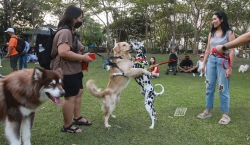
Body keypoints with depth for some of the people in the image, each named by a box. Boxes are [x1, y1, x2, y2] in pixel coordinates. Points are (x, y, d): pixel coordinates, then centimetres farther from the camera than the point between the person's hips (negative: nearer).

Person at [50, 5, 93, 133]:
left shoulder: (70, 32, 15)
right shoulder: (65, 32, -20)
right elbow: (63, 52, -33)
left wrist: (82, 56, 11)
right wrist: (83, 57, -24)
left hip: (74, 70, 11)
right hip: (67, 71, -11)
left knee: (79, 93, 20)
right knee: (71, 97, -3)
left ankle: (77, 118, 35)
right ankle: (67, 126, 11)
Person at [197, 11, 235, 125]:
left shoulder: (229, 33, -5)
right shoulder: (211, 33, 11)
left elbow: (232, 51, -9)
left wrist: (230, 68, -14)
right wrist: (204, 64, 10)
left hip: (223, 62, -5)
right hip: (211, 61, 6)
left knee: (223, 89, -1)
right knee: (209, 87, 9)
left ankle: (225, 115, 10)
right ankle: (208, 111, 21)